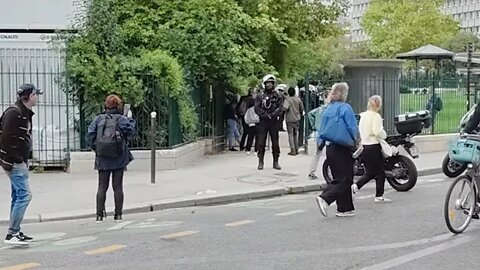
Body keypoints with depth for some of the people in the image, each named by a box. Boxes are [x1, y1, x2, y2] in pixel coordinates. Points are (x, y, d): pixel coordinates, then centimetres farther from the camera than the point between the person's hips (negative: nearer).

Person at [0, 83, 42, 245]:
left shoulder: (26, 113, 15)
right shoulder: (14, 112, -15)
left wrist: (25, 159, 12)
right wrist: (17, 159, -19)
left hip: (19, 161, 10)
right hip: (14, 162, -10)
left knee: (18, 196, 14)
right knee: (24, 195, -12)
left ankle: (15, 232, 22)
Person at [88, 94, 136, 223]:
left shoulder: (98, 119, 2)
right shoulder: (121, 119, -7)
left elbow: (91, 134, -2)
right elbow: (131, 131, -6)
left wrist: (95, 148, 8)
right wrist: (130, 119, 7)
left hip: (102, 159, 2)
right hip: (119, 159, -2)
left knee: (102, 187, 6)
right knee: (118, 187, 5)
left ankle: (100, 214, 1)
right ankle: (118, 214, 6)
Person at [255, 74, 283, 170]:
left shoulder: (277, 96, 8)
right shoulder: (260, 96, 6)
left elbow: (281, 108, -2)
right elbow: (257, 108, -3)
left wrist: (273, 115, -17)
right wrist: (266, 115, -14)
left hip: (274, 122, 1)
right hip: (263, 121, -1)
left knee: (275, 143, 5)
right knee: (261, 142, -2)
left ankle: (276, 162, 13)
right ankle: (260, 162, 6)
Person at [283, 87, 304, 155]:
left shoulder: (287, 100, -14)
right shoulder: (298, 99, 0)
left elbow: (285, 108, -30)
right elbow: (302, 109, 6)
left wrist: (285, 111, -8)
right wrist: (300, 114, 24)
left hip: (289, 119, -4)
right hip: (297, 119, 4)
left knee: (290, 134, 1)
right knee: (295, 134, 16)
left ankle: (292, 150, -6)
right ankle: (296, 149, 19)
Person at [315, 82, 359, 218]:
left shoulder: (328, 109, 10)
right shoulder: (345, 108, -11)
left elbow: (323, 131, 11)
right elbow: (353, 128, -13)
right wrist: (356, 141, 3)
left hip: (330, 148, 8)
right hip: (342, 149, -8)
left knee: (339, 178, 13)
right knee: (345, 180, -3)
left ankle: (345, 208, 15)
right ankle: (325, 198, -19)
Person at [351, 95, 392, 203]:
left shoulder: (363, 115, 11)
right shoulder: (376, 116, -14)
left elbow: (360, 130, 12)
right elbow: (377, 132, -22)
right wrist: (384, 135, -5)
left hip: (364, 145, 8)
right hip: (374, 146, -8)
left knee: (370, 172, 16)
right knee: (380, 172, 4)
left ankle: (355, 186, 0)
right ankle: (379, 196, 7)